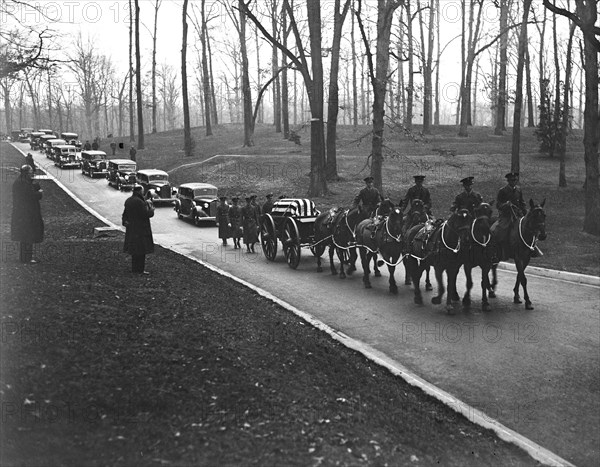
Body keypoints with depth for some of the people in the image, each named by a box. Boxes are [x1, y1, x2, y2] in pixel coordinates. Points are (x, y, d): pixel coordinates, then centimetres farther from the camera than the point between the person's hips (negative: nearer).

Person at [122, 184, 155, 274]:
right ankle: (140, 269, 0)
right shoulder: (139, 202, -21)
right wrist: (150, 206, -5)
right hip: (140, 229, -9)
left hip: (131, 229, 9)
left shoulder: (128, 200, 8)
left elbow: (125, 214, 14)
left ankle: (134, 268, 24)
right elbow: (148, 214, -20)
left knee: (134, 249, 16)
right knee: (141, 249, -2)